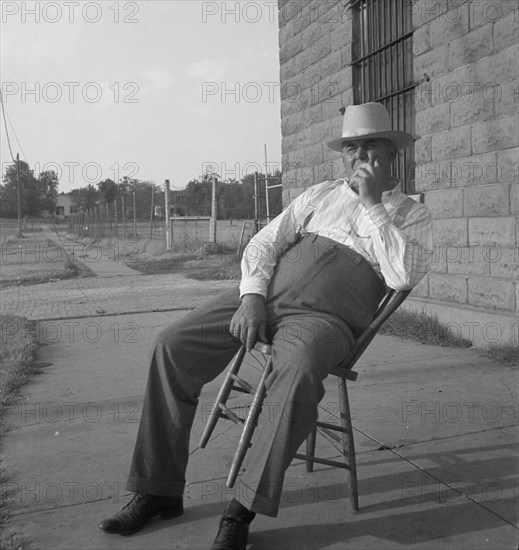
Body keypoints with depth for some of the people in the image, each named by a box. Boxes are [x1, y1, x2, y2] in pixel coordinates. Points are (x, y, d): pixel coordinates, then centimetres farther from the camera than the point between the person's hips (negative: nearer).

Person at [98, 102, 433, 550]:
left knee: (299, 372, -38)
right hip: (265, 292, 4)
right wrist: (251, 298, -5)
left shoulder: (413, 215, 12)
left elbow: (404, 276, -9)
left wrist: (372, 203, -6)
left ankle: (244, 510, -23)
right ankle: (159, 491, -4)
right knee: (173, 347, -14)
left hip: (324, 319, -4)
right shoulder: (320, 195, 22)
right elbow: (265, 243, 13)